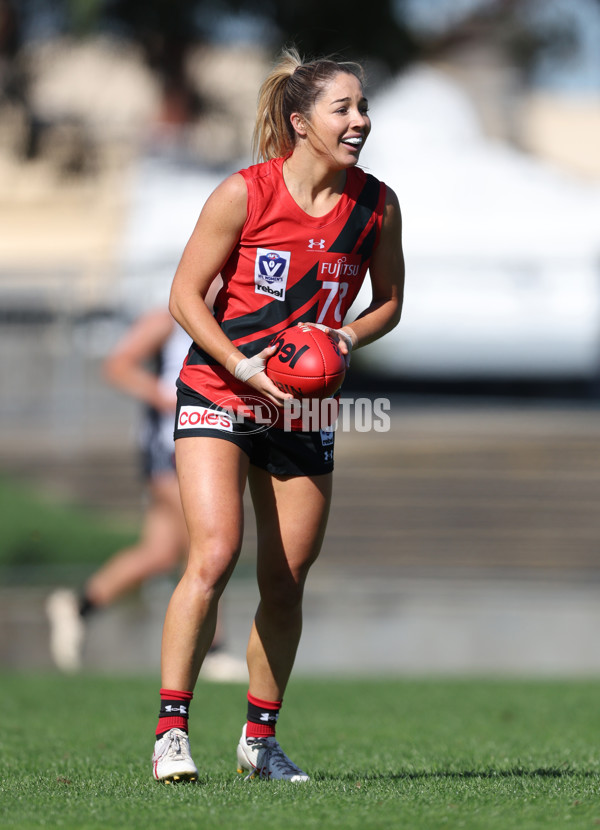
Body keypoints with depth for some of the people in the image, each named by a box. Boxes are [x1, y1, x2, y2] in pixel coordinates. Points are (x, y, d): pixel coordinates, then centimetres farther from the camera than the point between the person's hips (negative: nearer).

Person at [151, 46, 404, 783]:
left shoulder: (376, 205, -2)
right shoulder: (245, 194, -13)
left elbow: (388, 302, 12)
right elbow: (185, 295, -8)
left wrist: (348, 336, -9)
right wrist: (244, 367, -19)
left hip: (304, 409, 4)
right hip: (218, 392, -4)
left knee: (287, 579, 6)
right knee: (214, 556, -19)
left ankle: (260, 739, 21)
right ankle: (171, 729, -12)